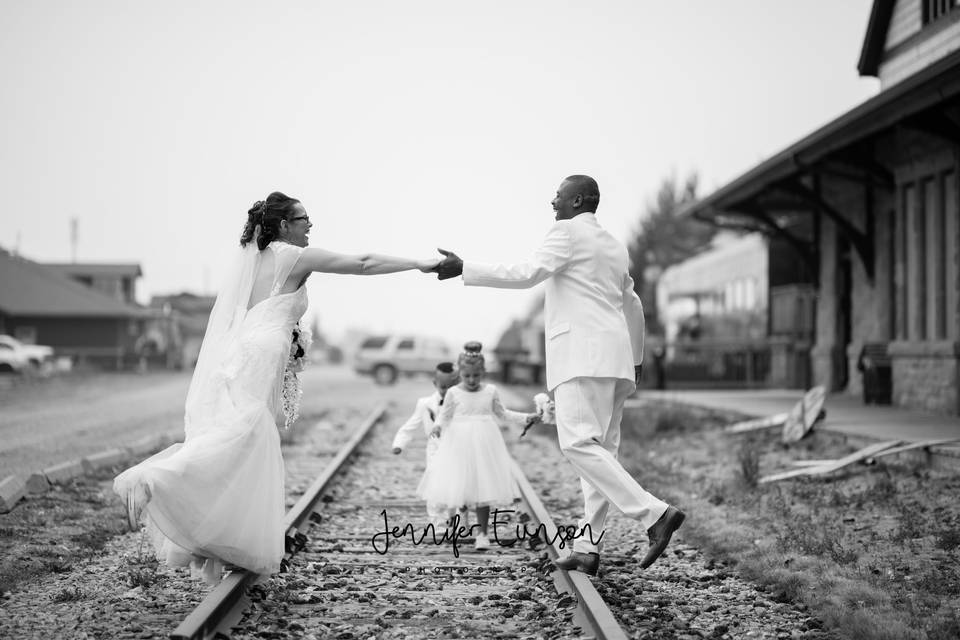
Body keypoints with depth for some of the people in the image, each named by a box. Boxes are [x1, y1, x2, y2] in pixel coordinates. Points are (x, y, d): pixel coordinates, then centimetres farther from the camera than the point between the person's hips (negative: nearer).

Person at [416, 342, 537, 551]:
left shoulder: (490, 391, 6)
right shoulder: (453, 393, 0)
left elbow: (502, 415, 18)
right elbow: (445, 416, 4)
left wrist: (525, 418, 12)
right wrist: (438, 427, -18)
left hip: (484, 443, 1)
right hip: (459, 443, -1)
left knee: (483, 487, -1)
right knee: (458, 486, -4)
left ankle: (483, 533, 7)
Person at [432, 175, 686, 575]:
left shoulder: (568, 232, 0)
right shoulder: (615, 247, 27)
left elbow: (527, 274, -13)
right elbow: (633, 307, 36)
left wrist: (464, 269, -10)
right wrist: (636, 358, 47)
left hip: (583, 354, -9)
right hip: (615, 360, 9)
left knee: (578, 443, -18)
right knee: (600, 450, 4)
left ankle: (653, 513, -26)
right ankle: (588, 549, 1)